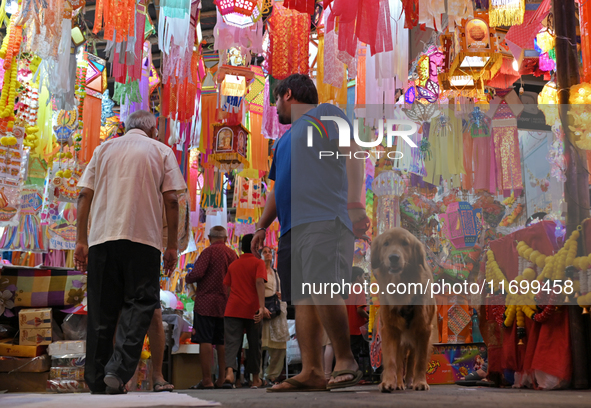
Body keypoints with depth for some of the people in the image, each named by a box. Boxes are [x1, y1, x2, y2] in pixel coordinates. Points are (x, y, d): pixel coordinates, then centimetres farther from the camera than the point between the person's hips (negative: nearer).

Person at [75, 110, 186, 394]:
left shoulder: (104, 148, 19)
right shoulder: (161, 151, 12)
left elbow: (85, 195, 10)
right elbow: (170, 200, 2)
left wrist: (81, 240, 10)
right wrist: (172, 246, 4)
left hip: (102, 236, 3)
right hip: (144, 238, -3)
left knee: (101, 310, 7)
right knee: (139, 304, 1)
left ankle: (97, 382, 9)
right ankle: (118, 370, -16)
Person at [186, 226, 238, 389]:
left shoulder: (209, 251, -7)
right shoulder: (232, 254, 10)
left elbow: (197, 273, -16)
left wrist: (188, 278, 4)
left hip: (206, 303, -6)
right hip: (225, 304, 6)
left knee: (205, 340, -5)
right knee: (222, 342, 10)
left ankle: (206, 380, -8)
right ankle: (222, 379, 11)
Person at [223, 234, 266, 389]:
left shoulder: (233, 265, 15)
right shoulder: (258, 263, 1)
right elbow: (259, 282, -15)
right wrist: (262, 306, -22)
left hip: (233, 310, 2)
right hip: (252, 310, -2)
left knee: (232, 342, -5)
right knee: (254, 344, 10)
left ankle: (229, 371, -31)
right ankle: (255, 379, 19)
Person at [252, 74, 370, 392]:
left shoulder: (326, 114, 9)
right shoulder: (285, 140, 32)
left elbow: (351, 153, -5)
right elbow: (277, 190, 34)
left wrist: (355, 203, -17)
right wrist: (262, 226, 24)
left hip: (324, 220, -8)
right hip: (291, 228, 8)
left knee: (324, 292, -19)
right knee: (303, 299, 0)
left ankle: (346, 361, -7)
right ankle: (311, 372, 0)